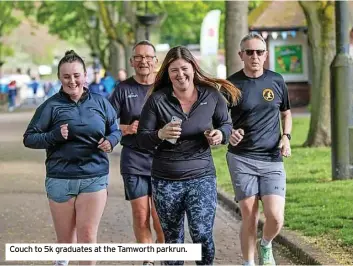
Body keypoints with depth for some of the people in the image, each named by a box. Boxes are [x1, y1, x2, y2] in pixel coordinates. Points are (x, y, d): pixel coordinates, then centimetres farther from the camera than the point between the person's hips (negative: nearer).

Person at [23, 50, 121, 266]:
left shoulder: (100, 103, 4)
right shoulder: (51, 106, -4)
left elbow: (116, 130, 15)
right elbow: (29, 138, -3)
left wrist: (111, 140, -8)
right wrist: (54, 136, -20)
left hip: (95, 178, 1)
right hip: (60, 179, -1)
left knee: (88, 235, -4)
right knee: (65, 237, 12)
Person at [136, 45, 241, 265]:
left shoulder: (212, 95, -3)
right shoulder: (157, 100, -6)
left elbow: (226, 124, 12)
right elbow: (142, 139, -2)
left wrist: (220, 135, -11)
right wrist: (160, 135, -24)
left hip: (202, 177, -1)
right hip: (166, 181, 1)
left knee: (202, 235, -13)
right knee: (173, 239, 13)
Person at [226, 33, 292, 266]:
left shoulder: (277, 81, 5)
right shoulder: (231, 84, -2)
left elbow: (286, 113, 20)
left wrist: (286, 136, 2)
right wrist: (229, 133, -16)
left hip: (272, 159, 1)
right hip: (241, 159, -1)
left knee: (275, 217, -10)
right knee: (249, 217, -1)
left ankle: (266, 246, 23)